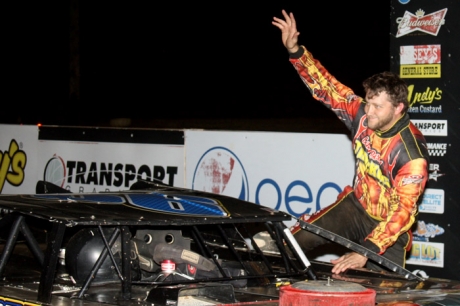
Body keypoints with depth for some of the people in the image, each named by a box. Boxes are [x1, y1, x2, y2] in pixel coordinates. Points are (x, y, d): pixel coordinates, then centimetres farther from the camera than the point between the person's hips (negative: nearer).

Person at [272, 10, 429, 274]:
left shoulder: (412, 155, -30)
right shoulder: (362, 114, -13)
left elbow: (403, 211, -33)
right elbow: (327, 87, -5)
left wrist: (365, 252, -42)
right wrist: (295, 50, -19)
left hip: (389, 226, -5)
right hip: (356, 205, 5)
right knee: (294, 241, -9)